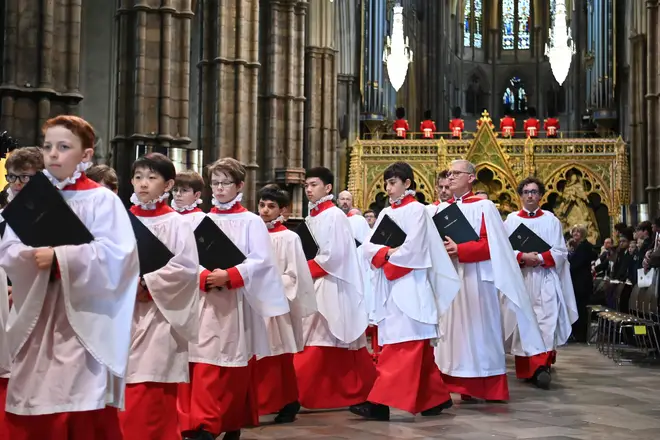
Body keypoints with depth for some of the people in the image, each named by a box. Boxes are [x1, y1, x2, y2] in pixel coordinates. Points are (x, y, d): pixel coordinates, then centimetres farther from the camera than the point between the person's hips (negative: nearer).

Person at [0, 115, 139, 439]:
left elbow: (115, 254, -16)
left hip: (84, 317, -5)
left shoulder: (102, 200, -5)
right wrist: (33, 255, -17)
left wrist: (59, 257, -20)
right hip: (37, 315, 5)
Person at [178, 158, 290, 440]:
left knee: (235, 369, 3)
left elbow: (261, 261, -7)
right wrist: (204, 278, -15)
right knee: (204, 367, -2)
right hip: (204, 303, 2)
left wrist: (229, 276, -19)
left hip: (236, 303, -2)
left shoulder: (251, 221, 2)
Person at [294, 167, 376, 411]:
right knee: (326, 345, 10)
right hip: (314, 286, 8)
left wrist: (306, 269, -12)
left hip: (332, 286, -8)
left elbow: (333, 255, -18)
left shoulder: (335, 216, -11)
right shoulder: (312, 217, 14)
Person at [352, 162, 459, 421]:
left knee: (402, 344, -10)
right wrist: (387, 253, -11)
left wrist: (389, 260, -5)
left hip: (408, 285, -8)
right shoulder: (385, 213, 18)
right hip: (388, 285, 8)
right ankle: (435, 397, 18)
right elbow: (369, 247, 8)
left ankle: (381, 402, -16)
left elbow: (413, 248, -13)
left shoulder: (417, 210, -2)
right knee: (416, 346, 9)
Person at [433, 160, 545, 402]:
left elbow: (492, 243, -10)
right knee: (454, 329, 4)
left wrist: (459, 250, -20)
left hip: (475, 278, -5)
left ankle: (485, 387, 3)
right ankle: (463, 386, 9)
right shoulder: (441, 209, 14)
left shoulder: (483, 206, -2)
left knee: (477, 328, -3)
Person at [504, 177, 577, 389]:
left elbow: (560, 251, 3)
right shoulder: (511, 220, 9)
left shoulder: (551, 219, 9)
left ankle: (541, 366, -19)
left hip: (545, 279, -1)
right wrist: (522, 257, -16)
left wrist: (540, 258, -13)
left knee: (546, 320, -14)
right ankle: (526, 369, 10)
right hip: (519, 279, 1)